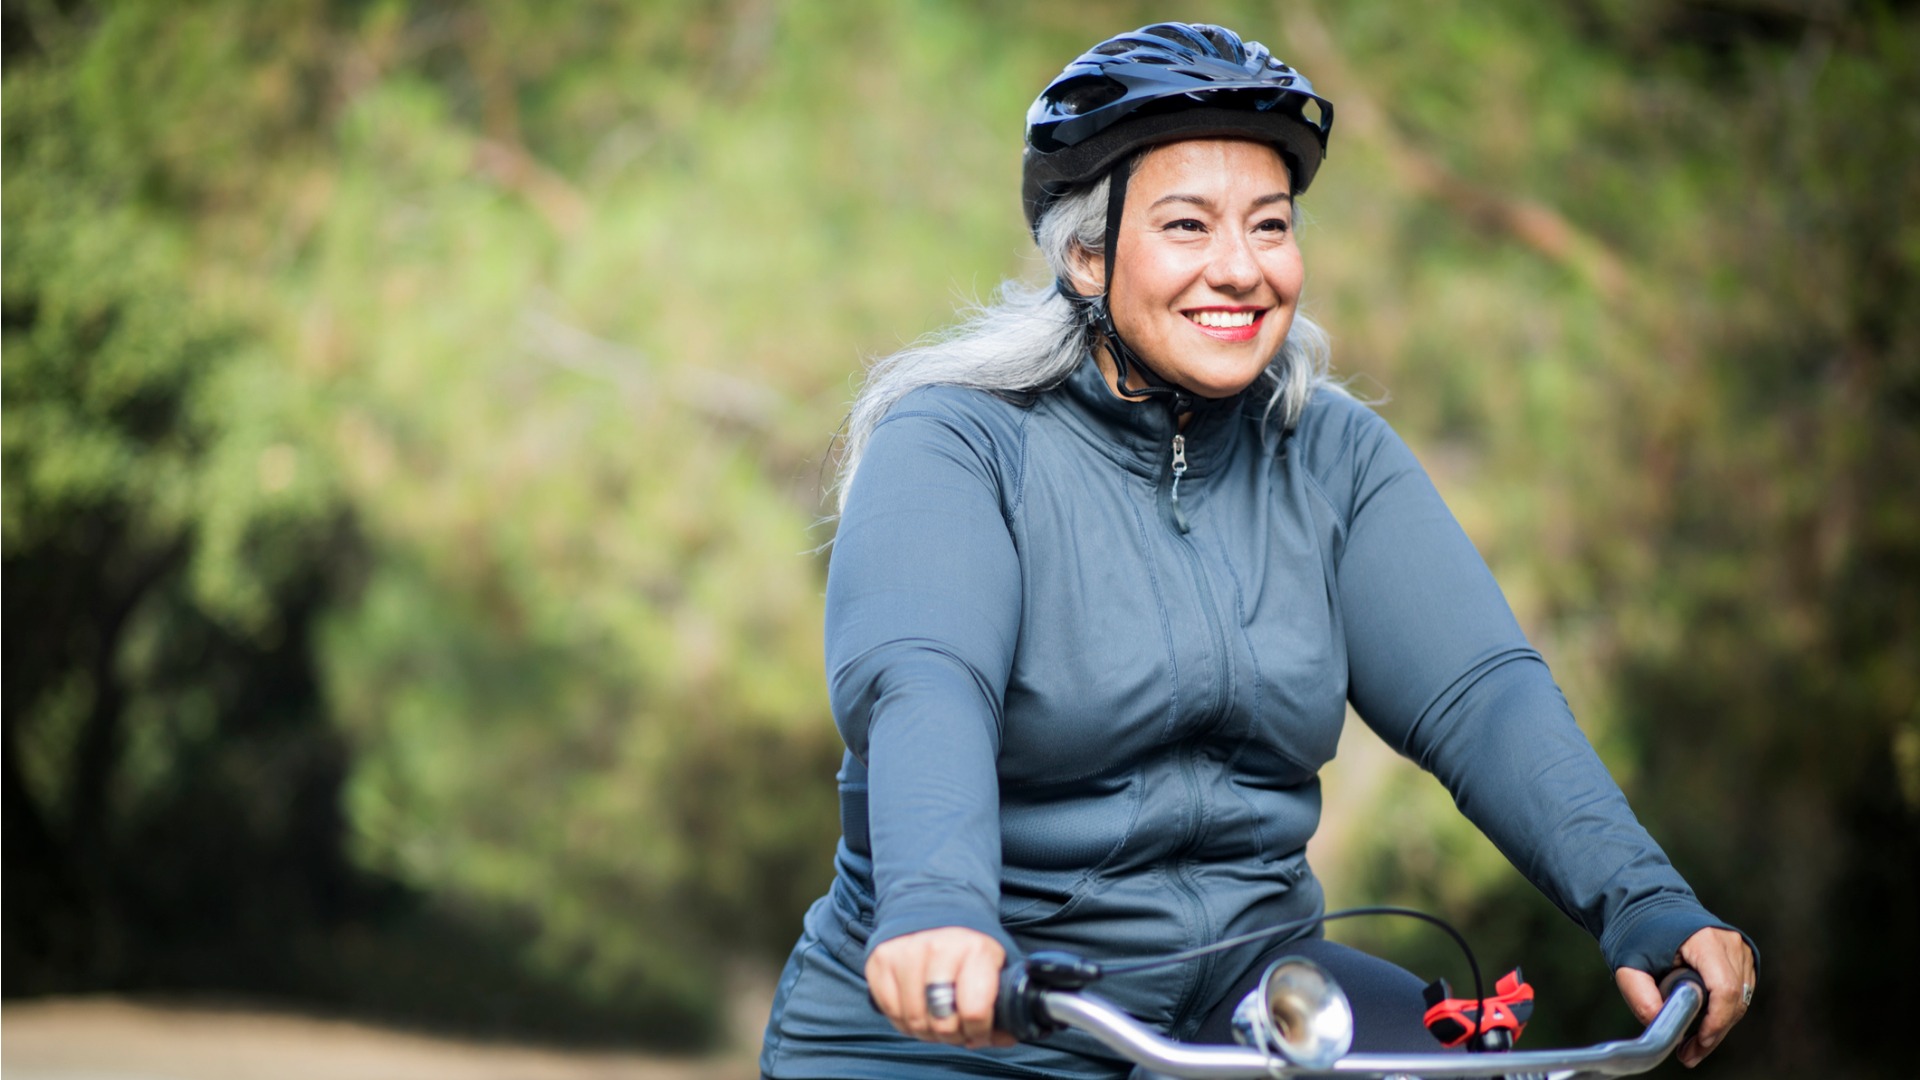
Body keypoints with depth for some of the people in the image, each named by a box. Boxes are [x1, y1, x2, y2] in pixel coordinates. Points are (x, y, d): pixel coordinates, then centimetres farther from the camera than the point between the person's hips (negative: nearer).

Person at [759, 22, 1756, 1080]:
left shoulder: (1333, 459, 4)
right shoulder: (958, 445, -10)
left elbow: (1478, 693, -7)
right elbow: (917, 689, -28)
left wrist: (1646, 907, -24)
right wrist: (935, 912, -48)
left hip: (1242, 991, 3)